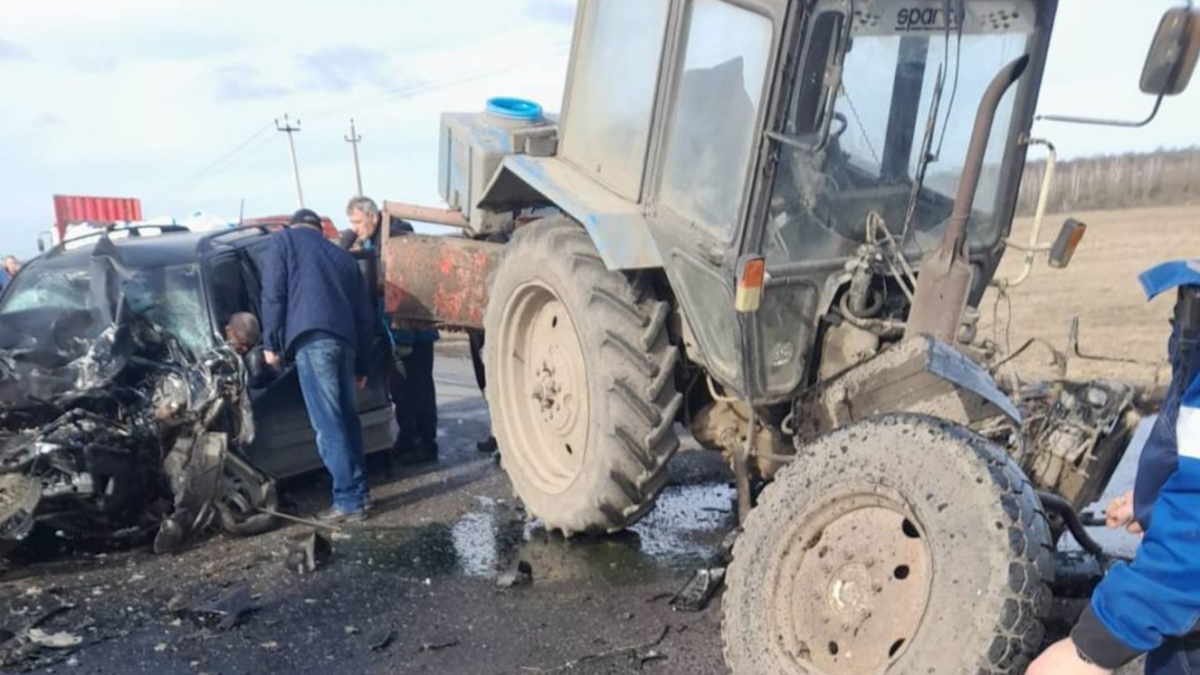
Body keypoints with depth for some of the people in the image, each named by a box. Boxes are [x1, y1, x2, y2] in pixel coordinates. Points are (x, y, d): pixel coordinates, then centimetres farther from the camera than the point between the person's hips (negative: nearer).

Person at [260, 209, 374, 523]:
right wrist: (362, 365, 29)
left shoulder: (283, 240, 17)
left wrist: (271, 342, 5)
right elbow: (365, 315, 25)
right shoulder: (343, 255, 29)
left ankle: (350, 500, -6)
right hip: (345, 341, 6)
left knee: (328, 425, -6)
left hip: (312, 338, -5)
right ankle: (357, 493, 16)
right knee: (347, 420, 14)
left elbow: (273, 294, 2)